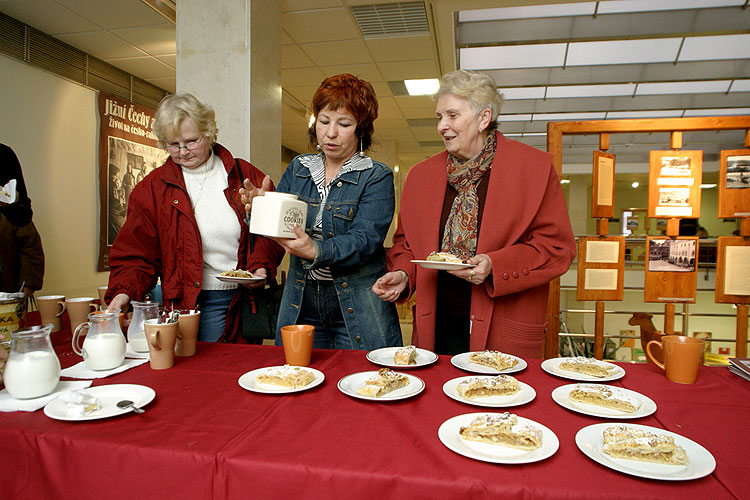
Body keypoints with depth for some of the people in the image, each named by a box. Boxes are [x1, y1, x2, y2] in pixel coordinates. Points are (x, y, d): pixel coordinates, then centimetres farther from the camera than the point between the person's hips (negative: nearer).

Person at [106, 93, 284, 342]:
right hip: (195, 305, -1)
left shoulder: (245, 176, 2)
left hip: (249, 299, 1)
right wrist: (124, 292, -13)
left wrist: (262, 265, -10)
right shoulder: (151, 189, 3)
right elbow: (135, 251, 3)